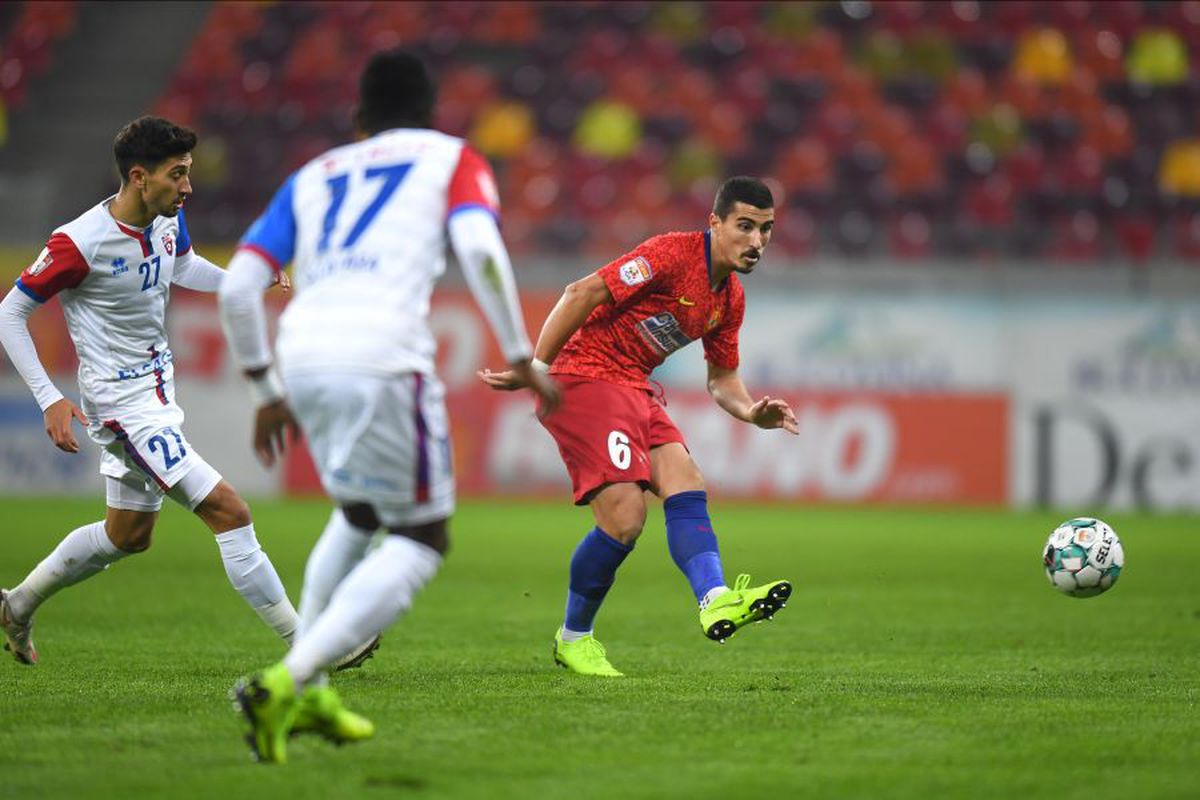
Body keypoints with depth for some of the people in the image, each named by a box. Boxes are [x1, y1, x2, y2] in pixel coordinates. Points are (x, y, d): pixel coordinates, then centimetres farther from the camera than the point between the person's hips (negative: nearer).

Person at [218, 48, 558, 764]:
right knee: (419, 542, 6)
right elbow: (479, 247, -4)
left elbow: (239, 287, 18)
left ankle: (307, 695, 21)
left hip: (303, 356, 5)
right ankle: (288, 682, -13)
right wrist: (522, 358, 0)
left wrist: (267, 392, 28)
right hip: (384, 357, -5)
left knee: (358, 515, 29)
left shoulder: (312, 176, 28)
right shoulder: (454, 159, 18)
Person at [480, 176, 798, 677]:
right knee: (624, 518, -16)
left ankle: (715, 600, -30)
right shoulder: (673, 255, -16)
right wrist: (535, 369, -20)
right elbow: (583, 294, -19)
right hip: (585, 378, -9)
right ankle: (573, 638, 2)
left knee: (687, 487, -13)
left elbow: (722, 379, 21)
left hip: (635, 389, 9)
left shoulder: (731, 298, 12)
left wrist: (752, 413, -1)